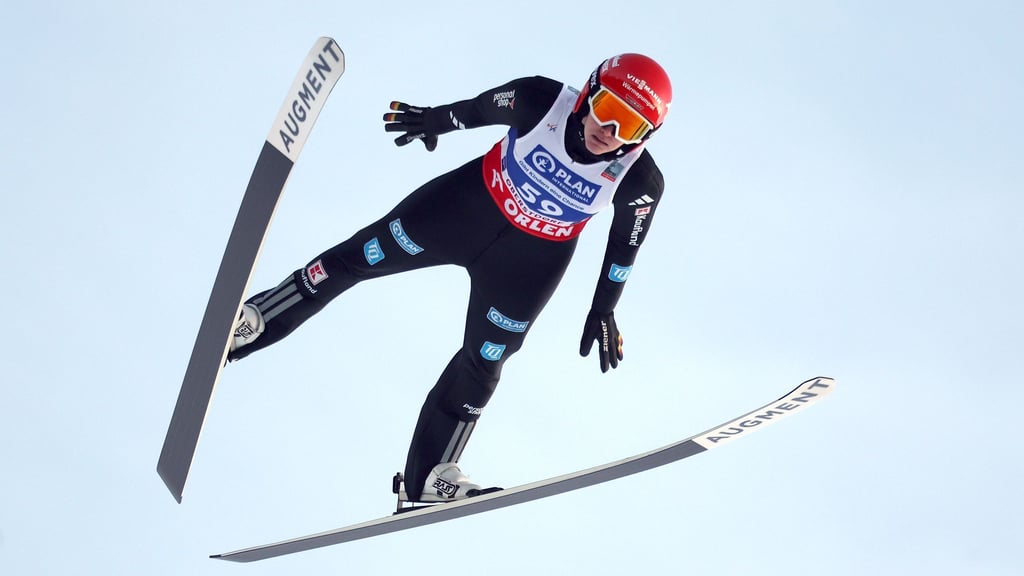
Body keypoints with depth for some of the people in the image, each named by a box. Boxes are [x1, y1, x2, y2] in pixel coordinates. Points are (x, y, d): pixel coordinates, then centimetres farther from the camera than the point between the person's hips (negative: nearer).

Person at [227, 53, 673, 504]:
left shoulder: (640, 182, -26)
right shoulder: (541, 101, -28)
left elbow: (626, 242, -6)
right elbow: (483, 108, -7)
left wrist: (604, 311, 2)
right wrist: (435, 120, 10)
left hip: (531, 260, 0)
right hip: (469, 206, 0)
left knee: (482, 364, 6)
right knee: (361, 257, 2)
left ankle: (428, 478, 21)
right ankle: (251, 323, 18)